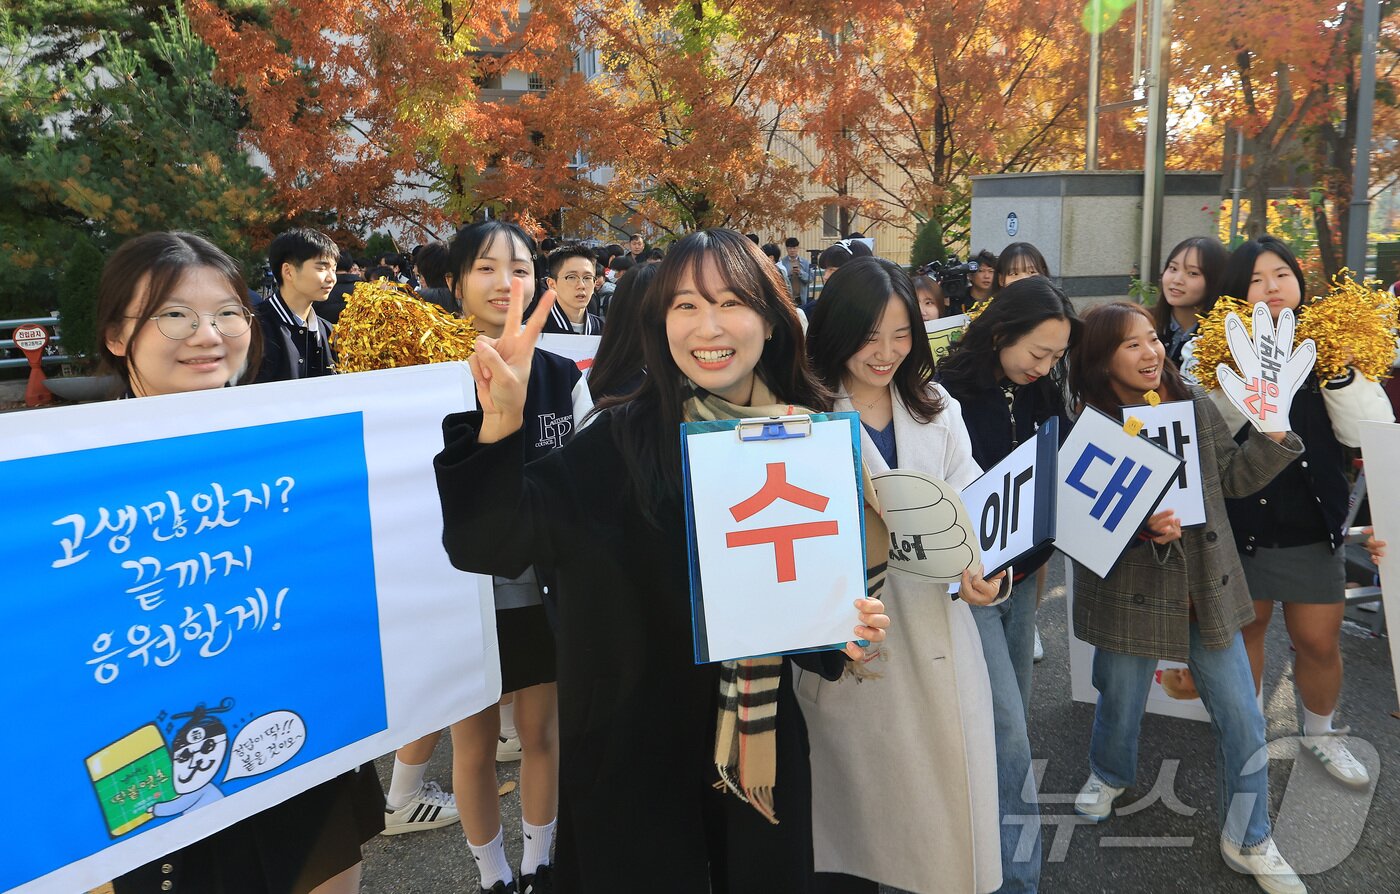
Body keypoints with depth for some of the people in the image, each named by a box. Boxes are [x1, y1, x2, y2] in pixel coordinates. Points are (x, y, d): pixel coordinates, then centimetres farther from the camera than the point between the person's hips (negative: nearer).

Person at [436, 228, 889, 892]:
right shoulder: (627, 438, -17)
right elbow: (484, 542, -27)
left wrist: (848, 629, -12)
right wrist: (500, 422, -43)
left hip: (765, 745, 4)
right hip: (636, 753, -3)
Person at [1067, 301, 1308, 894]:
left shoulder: (1193, 402, -1)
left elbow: (1234, 479, 6)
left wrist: (1274, 435, -8)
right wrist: (1141, 527, -30)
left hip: (1209, 587, 4)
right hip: (1130, 593, -3)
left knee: (1242, 719, 7)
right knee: (1121, 705, 16)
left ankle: (1248, 842, 28)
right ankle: (1109, 776, 50)